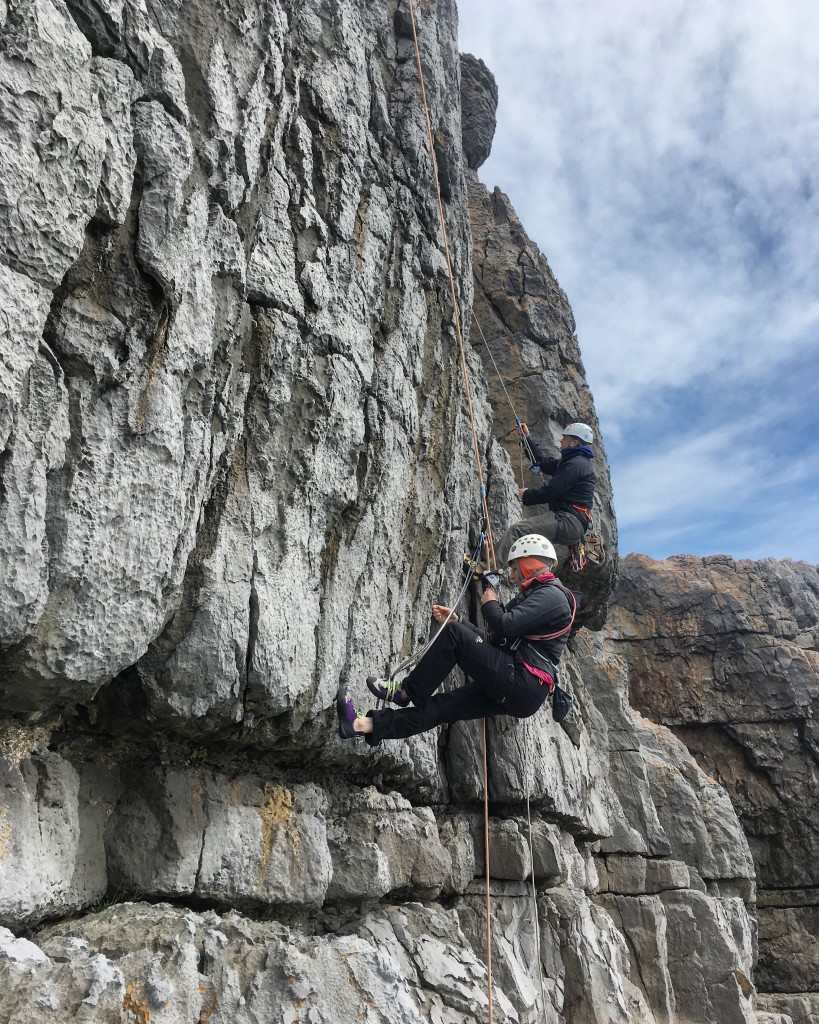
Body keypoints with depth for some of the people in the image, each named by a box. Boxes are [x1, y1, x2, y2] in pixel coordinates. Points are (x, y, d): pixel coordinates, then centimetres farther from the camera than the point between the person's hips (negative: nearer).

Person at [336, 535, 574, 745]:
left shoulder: (550, 594, -7)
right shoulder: (535, 594, 25)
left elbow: (504, 625, -21)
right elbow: (496, 639, 24)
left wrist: (489, 604, 0)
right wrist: (455, 620, 17)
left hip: (523, 686, -9)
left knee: (454, 634, -12)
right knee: (441, 705, 1)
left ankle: (407, 692, -2)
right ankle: (365, 725, -3)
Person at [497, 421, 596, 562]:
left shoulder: (576, 464, -9)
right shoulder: (577, 461, 25)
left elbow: (550, 492, -13)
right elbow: (544, 462, 31)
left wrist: (527, 495, 2)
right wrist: (528, 438, 34)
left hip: (568, 521, -11)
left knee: (516, 530, -24)